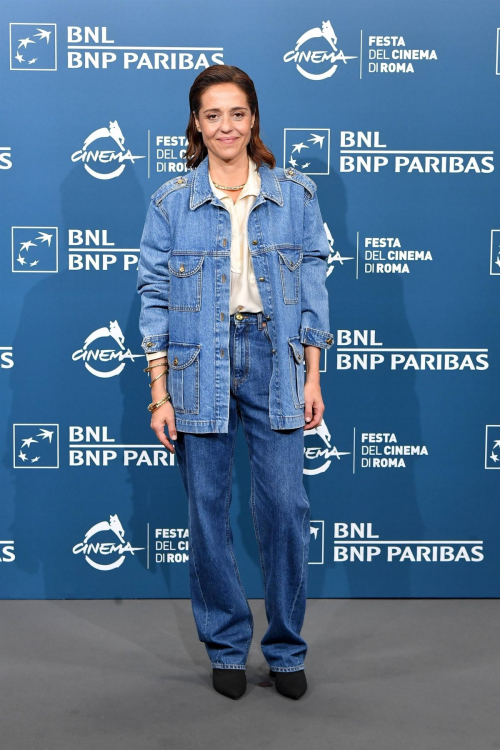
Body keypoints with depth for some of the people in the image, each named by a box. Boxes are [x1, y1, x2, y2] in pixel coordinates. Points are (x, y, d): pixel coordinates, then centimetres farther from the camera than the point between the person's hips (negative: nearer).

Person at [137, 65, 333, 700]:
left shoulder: (296, 194, 4)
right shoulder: (171, 201, 2)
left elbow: (313, 288, 6)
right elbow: (155, 297, 2)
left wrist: (312, 378, 2)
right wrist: (159, 394, -3)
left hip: (274, 359, 0)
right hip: (199, 365, 0)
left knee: (285, 505, -1)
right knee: (208, 511, 5)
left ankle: (286, 648, 19)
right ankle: (226, 646, 24)